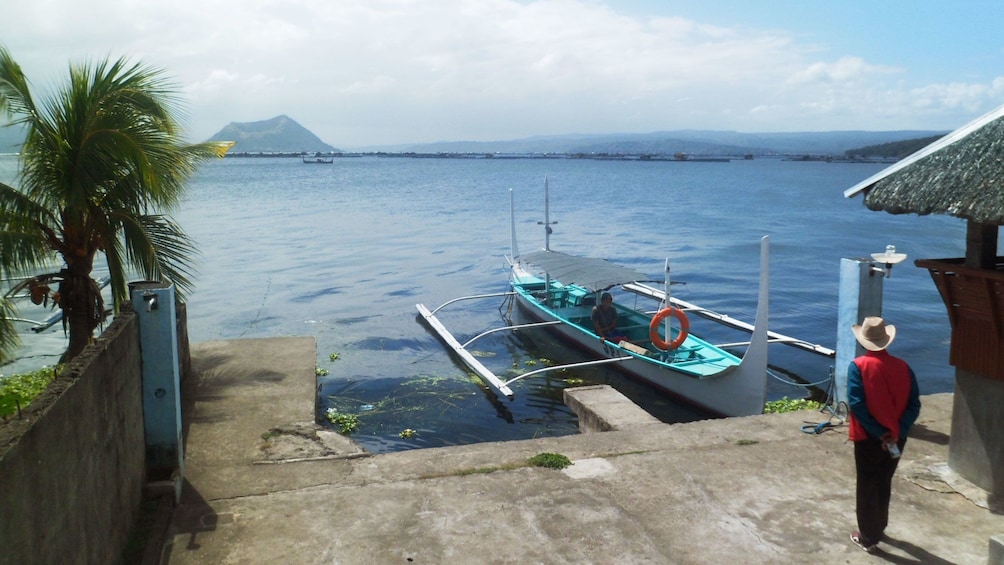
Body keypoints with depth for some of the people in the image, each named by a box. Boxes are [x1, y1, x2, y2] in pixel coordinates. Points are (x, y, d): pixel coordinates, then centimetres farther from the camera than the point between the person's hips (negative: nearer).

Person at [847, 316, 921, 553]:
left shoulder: (858, 366, -14)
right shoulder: (902, 367, -2)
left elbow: (856, 404, -21)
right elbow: (914, 405, -6)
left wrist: (879, 433, -15)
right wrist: (897, 432, -11)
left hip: (868, 438, -4)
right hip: (896, 439, 4)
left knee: (867, 487, 10)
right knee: (884, 484, 23)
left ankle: (868, 538, 19)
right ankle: (878, 527, 40)